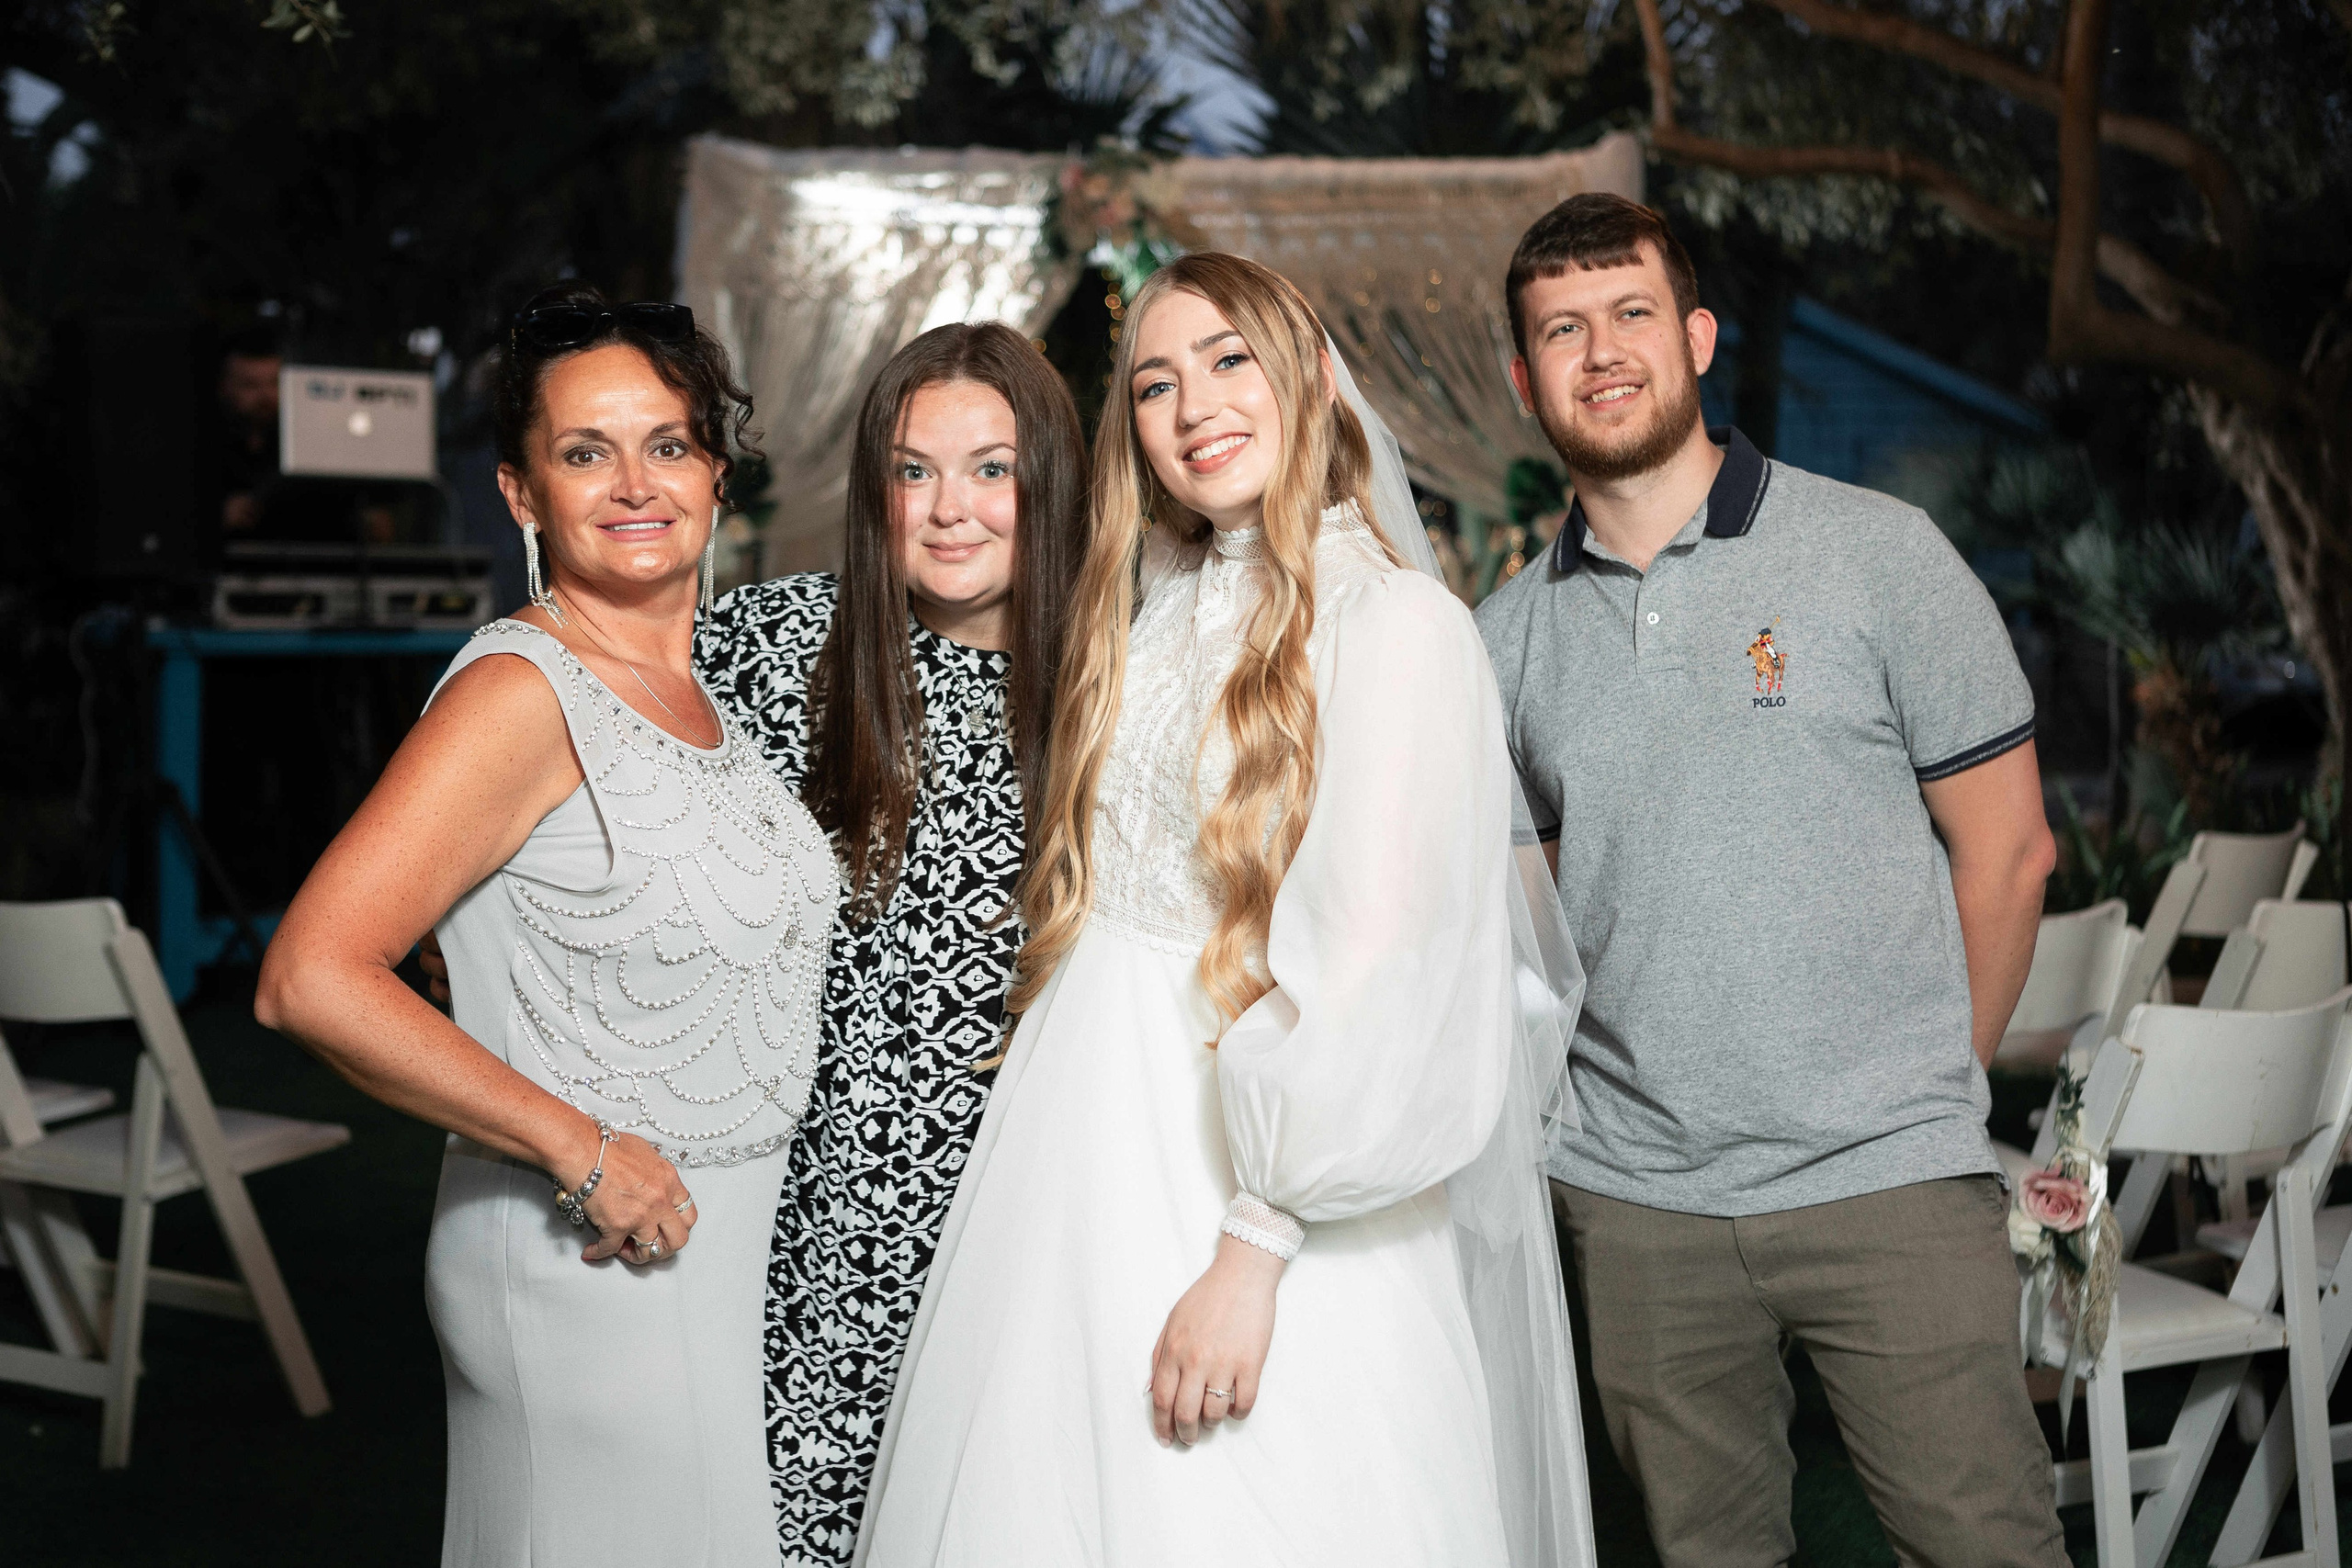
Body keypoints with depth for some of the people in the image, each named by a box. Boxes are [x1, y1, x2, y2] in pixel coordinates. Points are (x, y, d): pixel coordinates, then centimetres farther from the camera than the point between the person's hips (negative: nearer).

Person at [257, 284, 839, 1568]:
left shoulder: (703, 685, 8)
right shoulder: (521, 691, -16)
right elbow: (309, 979, -24)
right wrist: (583, 1151, -20)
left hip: (735, 1247, 8)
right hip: (590, 1264, -8)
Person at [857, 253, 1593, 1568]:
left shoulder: (1397, 623, -9)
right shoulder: (1152, 620, 14)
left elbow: (1376, 976, -16)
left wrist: (1255, 1247, -19)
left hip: (1235, 1186, -6)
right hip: (1077, 1159, 6)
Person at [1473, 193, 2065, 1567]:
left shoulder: (1875, 550, -3)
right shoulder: (1507, 636, 6)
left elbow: (2007, 848, 1)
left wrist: (1927, 1094, 5)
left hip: (1889, 1186, -2)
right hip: (1636, 1198, 3)